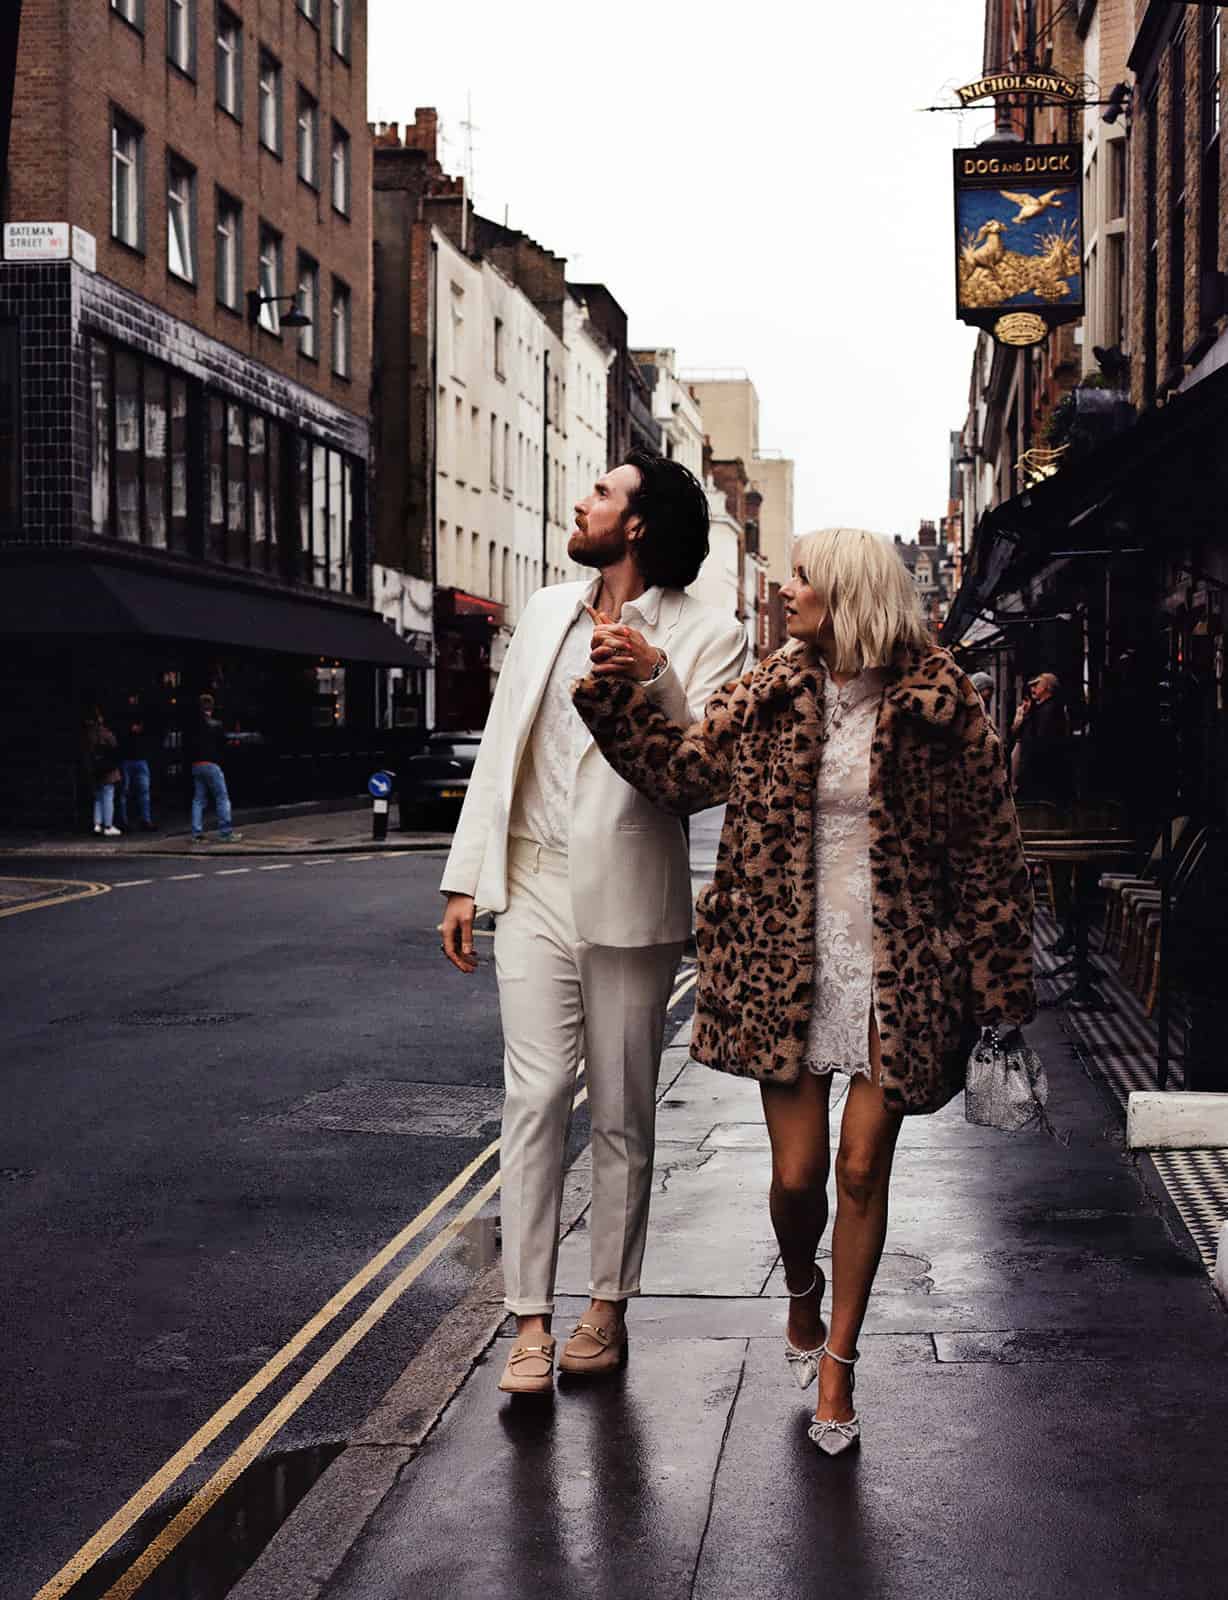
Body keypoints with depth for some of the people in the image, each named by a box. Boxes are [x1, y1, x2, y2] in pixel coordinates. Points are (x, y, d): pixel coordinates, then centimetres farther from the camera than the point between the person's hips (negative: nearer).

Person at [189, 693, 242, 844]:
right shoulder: (215, 725, -8)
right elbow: (223, 744, -1)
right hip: (211, 764, -5)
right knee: (222, 798, 1)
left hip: (196, 765, 5)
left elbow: (187, 746, 6)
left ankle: (197, 834, 6)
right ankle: (226, 833, -2)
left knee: (198, 799, 10)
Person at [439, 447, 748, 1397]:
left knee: (624, 1114, 7)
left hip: (630, 901, -3)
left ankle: (608, 1307, 20)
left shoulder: (706, 636, -2)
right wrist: (466, 878, 10)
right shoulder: (548, 612, 11)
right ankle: (530, 1321, 0)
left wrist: (657, 681, -25)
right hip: (534, 891, 3)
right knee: (535, 1097, -4)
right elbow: (499, 747, 14)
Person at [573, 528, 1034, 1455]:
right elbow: (681, 770, 8)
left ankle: (837, 1364, 21)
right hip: (788, 967, 2)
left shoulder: (941, 705, -6)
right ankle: (803, 1301, 37)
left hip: (897, 974, -2)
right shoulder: (771, 698, 3)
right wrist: (617, 694, -3)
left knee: (862, 1170, 3)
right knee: (797, 1173, 4)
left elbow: (988, 848, -4)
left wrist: (995, 982, -4)